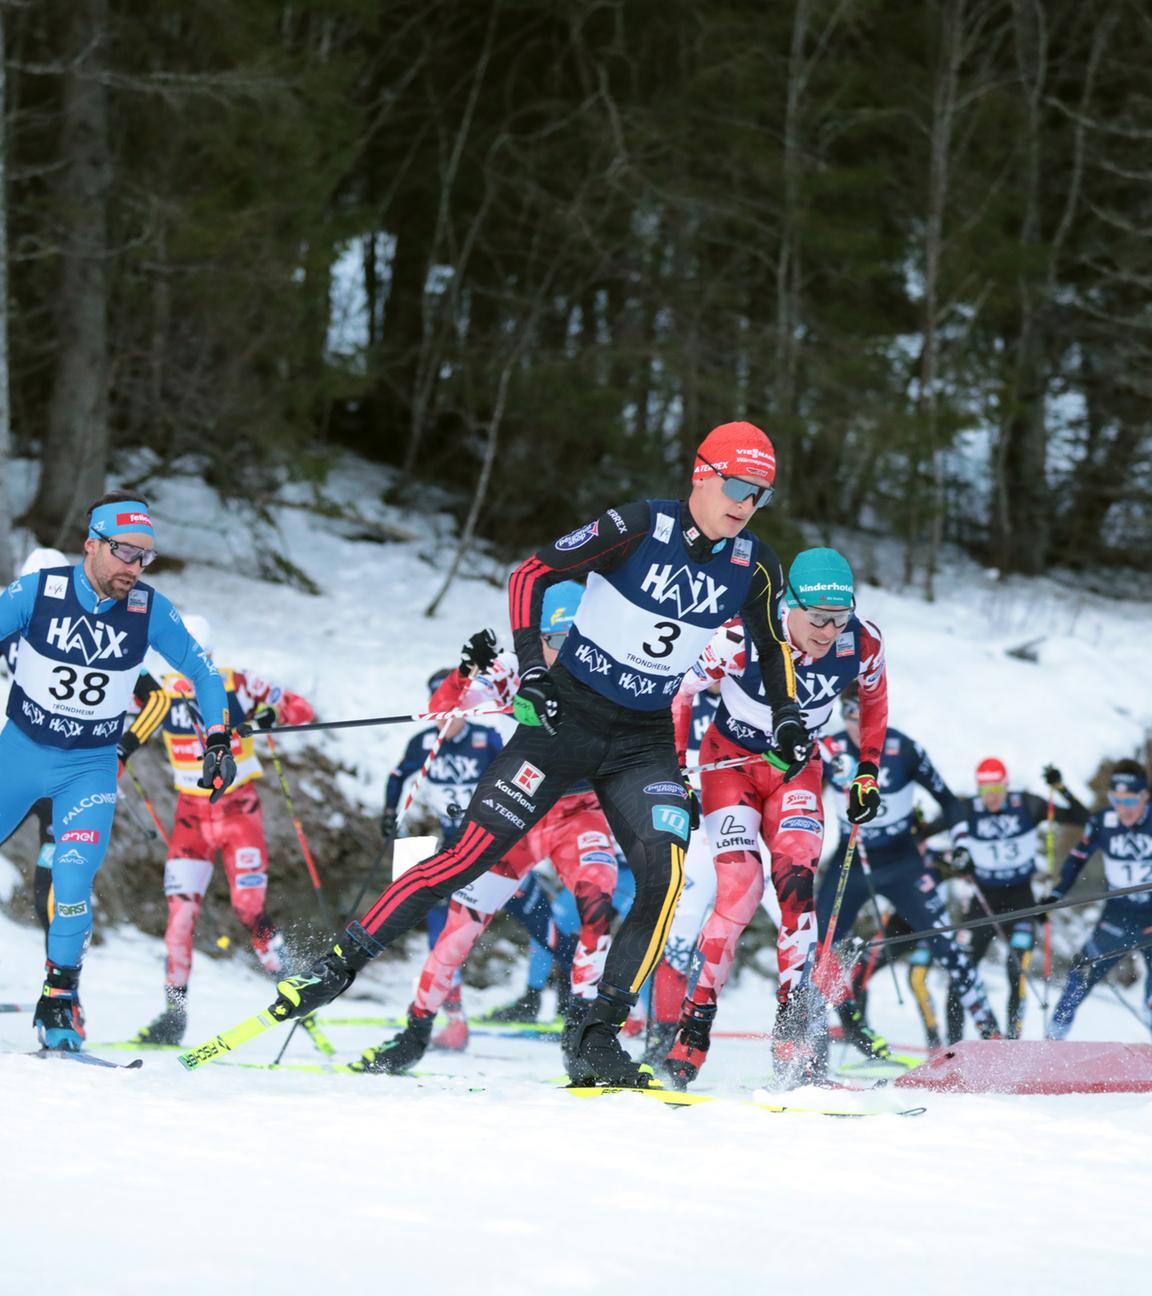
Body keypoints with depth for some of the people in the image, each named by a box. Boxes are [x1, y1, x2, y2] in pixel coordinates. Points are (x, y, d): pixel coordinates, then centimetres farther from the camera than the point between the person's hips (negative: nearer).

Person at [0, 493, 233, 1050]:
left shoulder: (150, 611, -11)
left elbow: (203, 671, 3)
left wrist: (219, 742, -4)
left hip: (91, 767, 0)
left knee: (72, 884, -17)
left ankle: (58, 1003, -4)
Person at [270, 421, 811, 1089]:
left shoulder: (754, 567, -2)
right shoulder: (639, 527, -14)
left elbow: (774, 645, 18)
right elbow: (533, 573, -8)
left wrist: (790, 719, 6)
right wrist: (531, 662, -19)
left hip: (645, 744, 3)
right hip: (566, 716, -3)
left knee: (666, 872, -20)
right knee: (472, 854, -10)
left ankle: (595, 1036, -14)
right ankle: (341, 963, 1)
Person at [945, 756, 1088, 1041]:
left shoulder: (1027, 806, -9)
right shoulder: (968, 811, -9)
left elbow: (1080, 818, -9)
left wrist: (1060, 788, -25)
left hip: (1020, 898, -1)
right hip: (983, 897, 1)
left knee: (1017, 969, -13)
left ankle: (1012, 1039, -6)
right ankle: (953, 1041, 7)